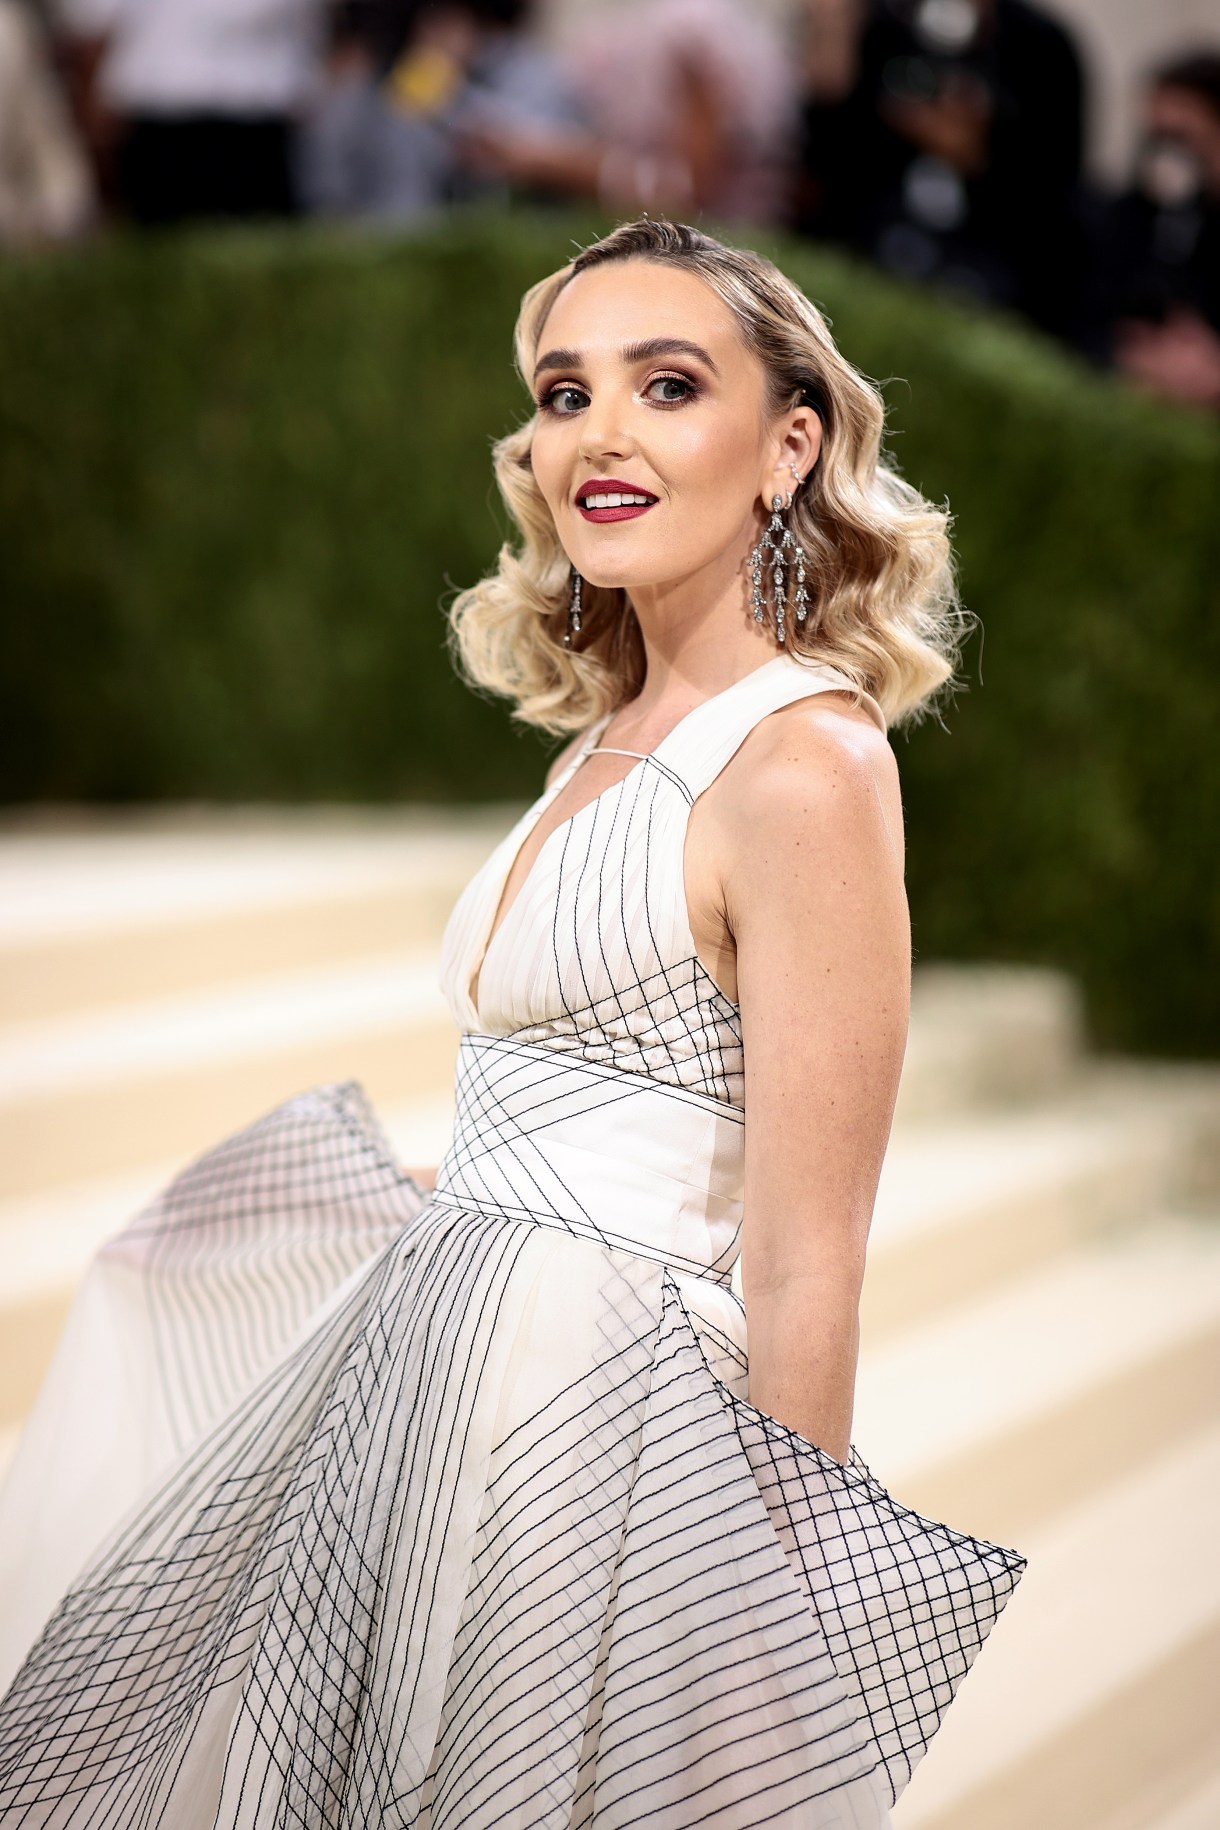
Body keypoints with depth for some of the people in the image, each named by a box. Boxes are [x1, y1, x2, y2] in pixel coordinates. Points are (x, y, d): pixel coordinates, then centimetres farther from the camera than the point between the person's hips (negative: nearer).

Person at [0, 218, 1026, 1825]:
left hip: (589, 1430, -9)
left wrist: (775, 1660, -16)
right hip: (421, 1369, 9)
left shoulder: (805, 763, -16)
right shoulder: (604, 739, 11)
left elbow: (804, 1280, -17)